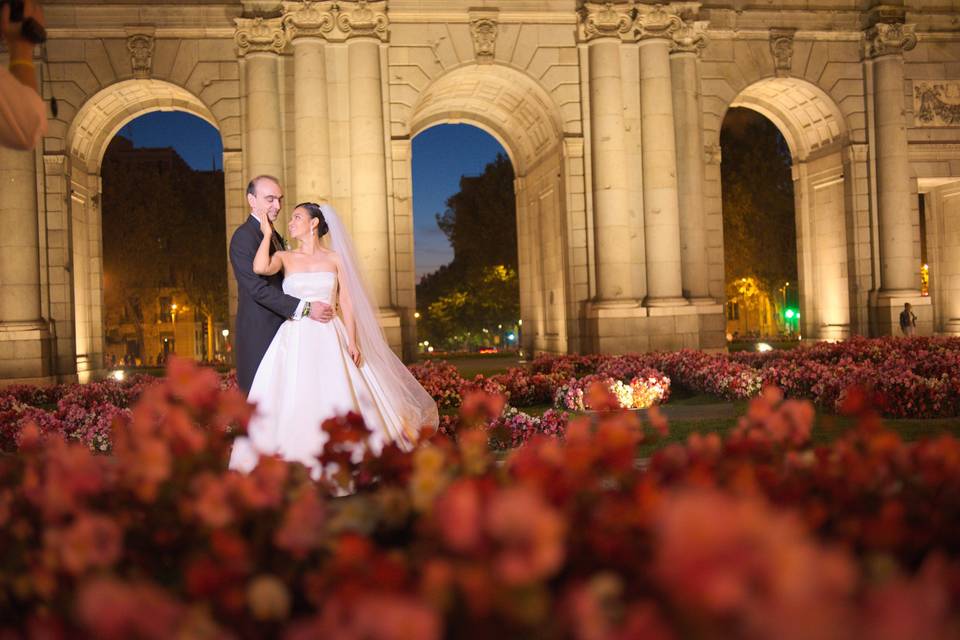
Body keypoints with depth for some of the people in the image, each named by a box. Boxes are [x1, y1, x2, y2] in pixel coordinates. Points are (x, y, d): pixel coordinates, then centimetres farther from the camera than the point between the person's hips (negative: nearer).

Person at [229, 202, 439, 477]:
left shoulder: (335, 258, 8)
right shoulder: (284, 257, 9)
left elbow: (346, 303, 5)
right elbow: (260, 268, -13)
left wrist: (352, 342, -5)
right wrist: (267, 234, -1)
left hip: (330, 341, 0)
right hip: (295, 341, 0)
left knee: (337, 401, -4)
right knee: (293, 402, -7)